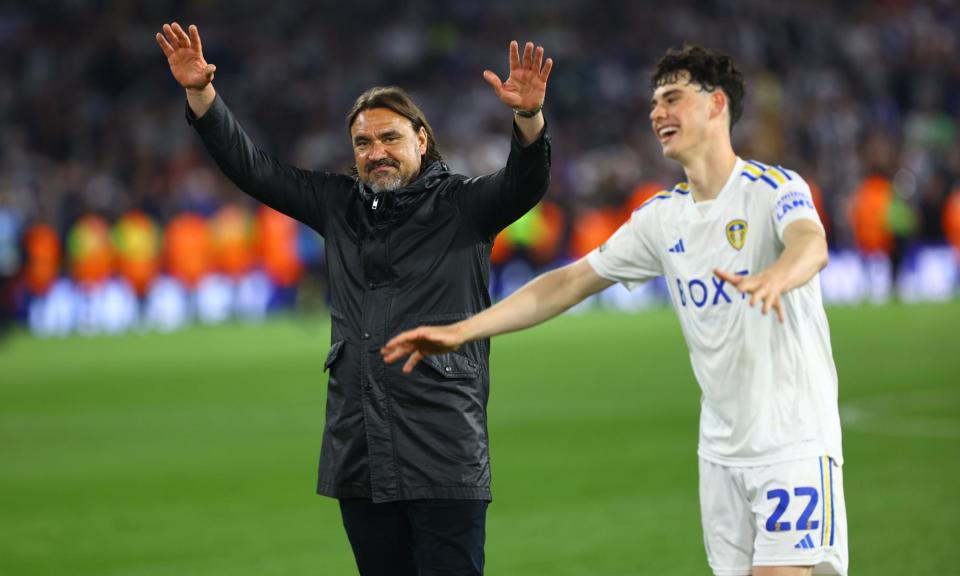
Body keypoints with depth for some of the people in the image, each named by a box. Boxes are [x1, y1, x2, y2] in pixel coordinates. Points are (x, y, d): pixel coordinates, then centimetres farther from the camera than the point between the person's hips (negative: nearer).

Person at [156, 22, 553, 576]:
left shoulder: (462, 205, 1)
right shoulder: (341, 205, 13)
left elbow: (526, 183, -16)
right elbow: (253, 167, 15)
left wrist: (529, 116, -36)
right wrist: (201, 92, 4)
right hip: (359, 459, 5)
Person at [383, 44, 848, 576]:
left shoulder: (773, 189, -11)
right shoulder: (662, 218, 9)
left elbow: (812, 245, -33)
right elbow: (570, 282, 12)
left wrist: (775, 277, -57)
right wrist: (462, 331, 4)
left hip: (794, 440, -6)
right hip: (722, 448, 6)